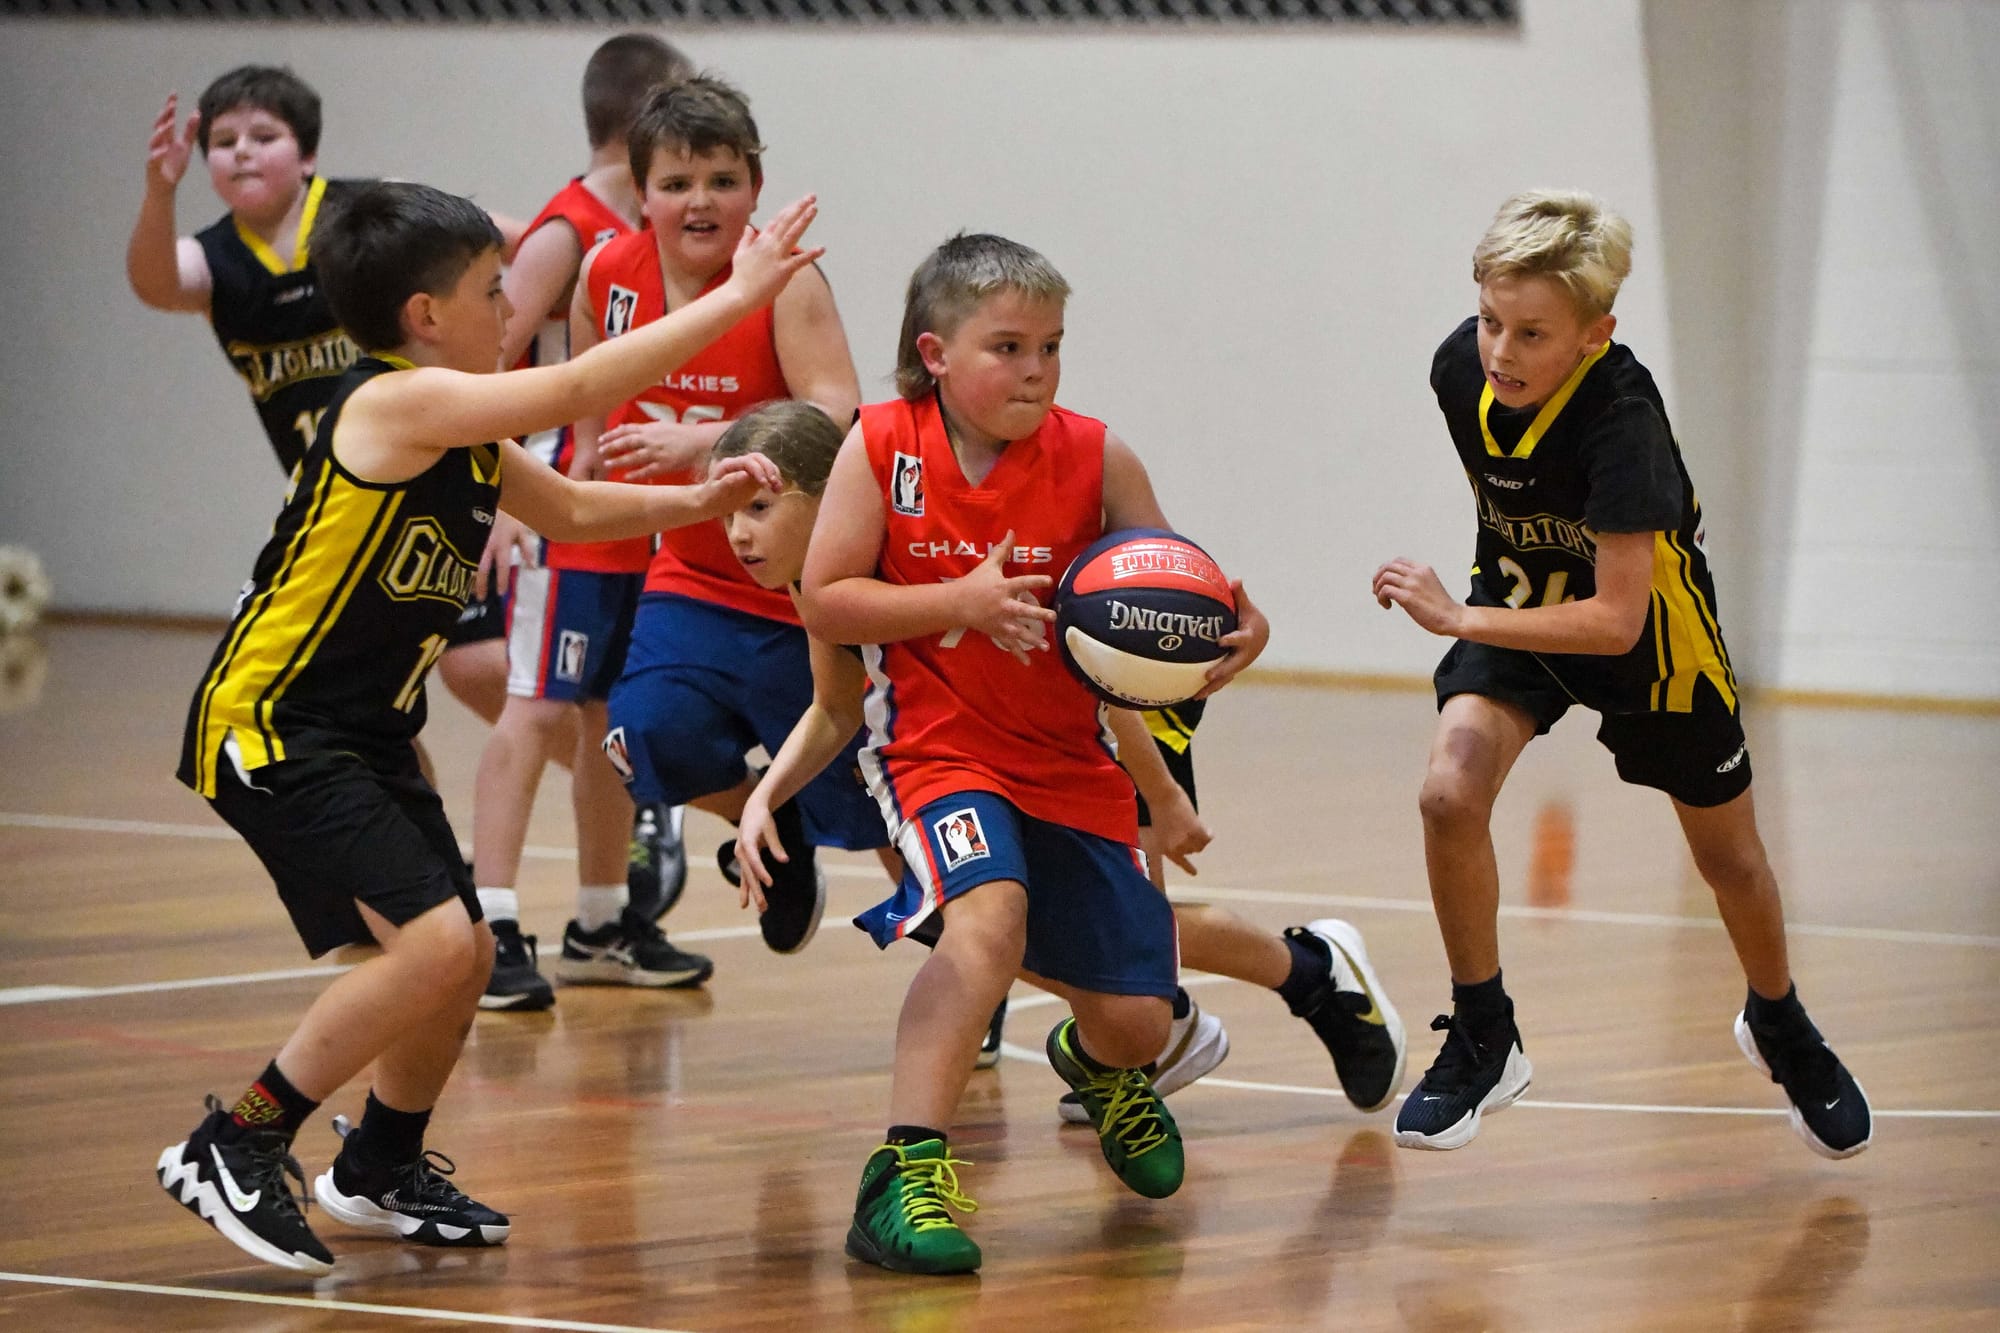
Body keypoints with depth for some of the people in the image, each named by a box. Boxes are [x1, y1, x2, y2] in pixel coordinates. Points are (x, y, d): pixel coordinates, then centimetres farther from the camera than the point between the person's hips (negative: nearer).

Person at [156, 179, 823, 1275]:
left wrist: (693, 503, 8)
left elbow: (567, 509, 25)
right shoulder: (396, 402, -19)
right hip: (269, 726, -10)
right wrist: (736, 295, -18)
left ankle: (382, 1171, 36)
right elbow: (582, 389, -23)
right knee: (431, 942, -20)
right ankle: (232, 1151, -11)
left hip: (367, 734, 10)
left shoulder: (462, 437, 10)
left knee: (464, 955, 15)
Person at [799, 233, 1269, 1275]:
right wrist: (960, 603, -22)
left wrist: (1230, 635, -23)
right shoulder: (882, 449, -9)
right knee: (988, 915, -34)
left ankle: (1095, 1066, 48)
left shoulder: (1096, 458, -7)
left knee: (1136, 1020, 7)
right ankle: (908, 1171, -33)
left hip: (1071, 758, 3)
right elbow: (823, 601, -10)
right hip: (937, 746, -3)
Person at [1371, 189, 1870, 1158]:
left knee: (1728, 858, 13)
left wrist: (1457, 620, -39)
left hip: (1645, 621, -4)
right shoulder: (1461, 368, -20)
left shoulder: (1617, 415, -37)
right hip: (1522, 599, 4)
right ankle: (1482, 1041, -4)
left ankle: (1780, 1026, 44)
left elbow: (1616, 620, -38)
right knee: (1449, 794, -21)